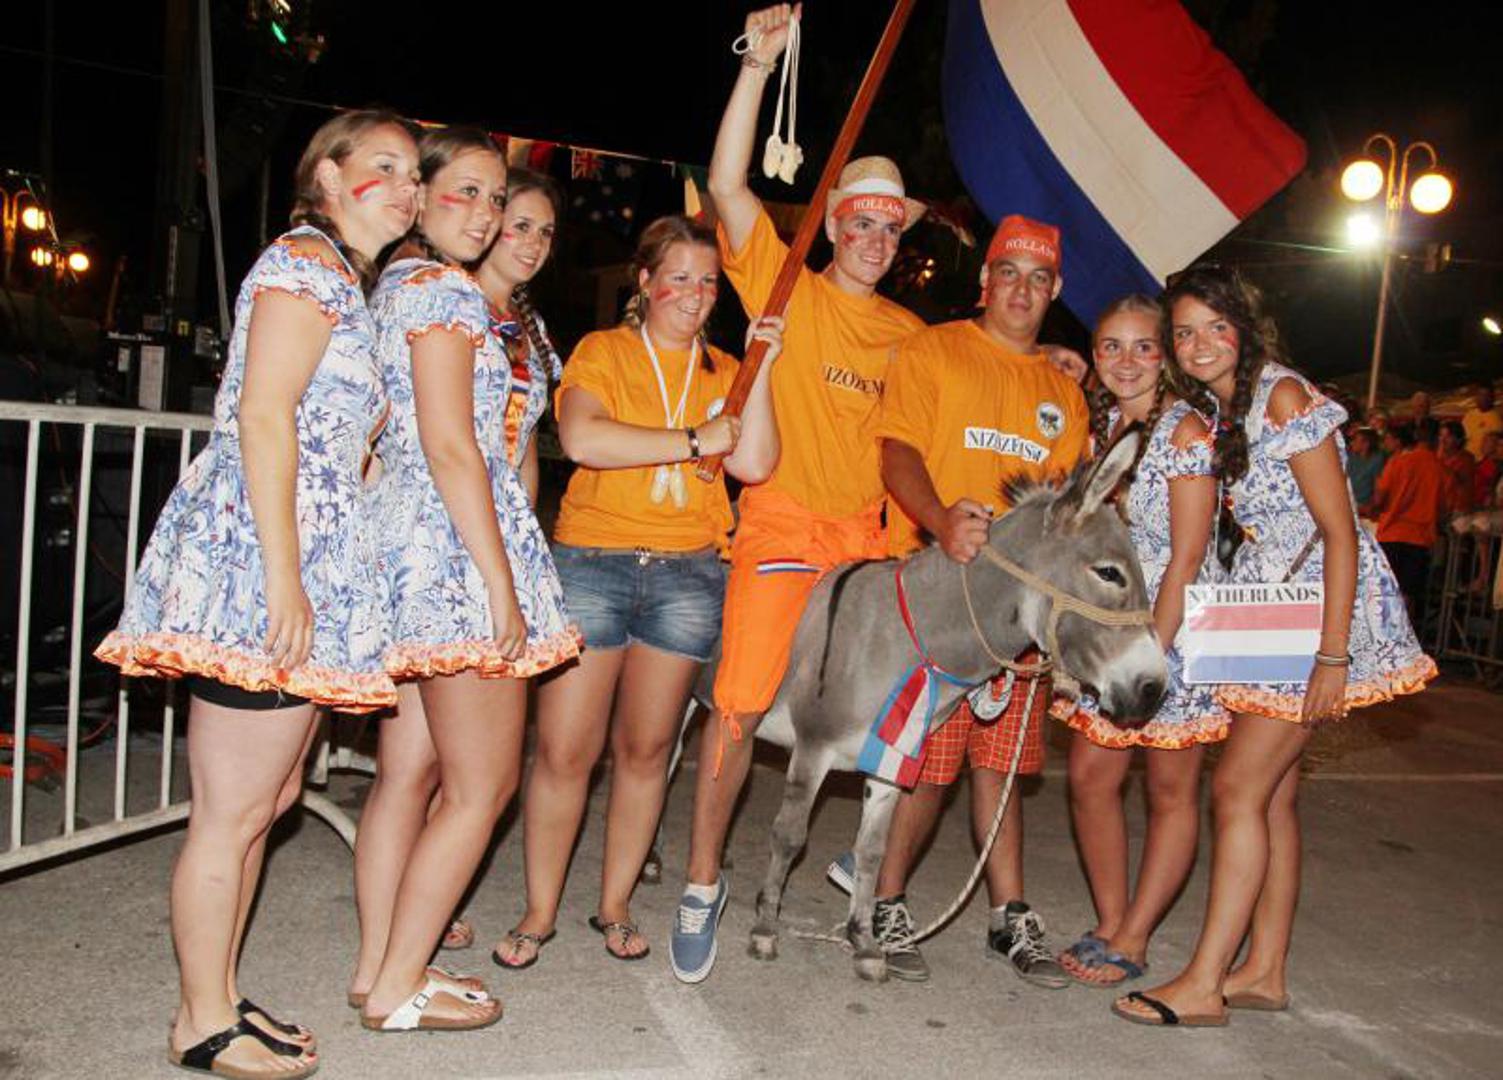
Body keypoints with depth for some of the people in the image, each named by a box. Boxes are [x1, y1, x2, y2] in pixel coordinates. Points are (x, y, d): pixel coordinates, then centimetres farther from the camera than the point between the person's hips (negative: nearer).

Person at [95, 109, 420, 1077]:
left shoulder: (349, 282, 22)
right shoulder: (306, 262, -7)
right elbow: (263, 417, -17)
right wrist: (282, 578, -21)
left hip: (310, 570, 10)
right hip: (261, 560, -10)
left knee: (269, 800, 15)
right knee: (231, 815, 0)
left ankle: (217, 1002, 28)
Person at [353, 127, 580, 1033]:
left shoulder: (393, 284, 18)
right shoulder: (447, 290, -10)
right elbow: (451, 447, -18)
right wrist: (502, 584, -18)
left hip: (408, 552, 10)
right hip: (459, 553, -10)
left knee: (409, 772, 14)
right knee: (483, 784, 0)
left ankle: (381, 966, 24)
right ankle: (400, 986, 10)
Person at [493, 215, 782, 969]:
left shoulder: (722, 373, 14)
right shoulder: (601, 352, 4)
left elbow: (754, 464, -2)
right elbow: (581, 437, -16)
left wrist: (761, 368, -7)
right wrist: (693, 441, -11)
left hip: (687, 573, 3)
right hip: (590, 561, -3)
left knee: (645, 748, 9)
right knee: (565, 750, -2)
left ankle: (615, 906, 24)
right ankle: (540, 912, 15)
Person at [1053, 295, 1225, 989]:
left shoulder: (1184, 431, -14)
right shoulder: (1103, 422, 7)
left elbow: (1186, 560, -18)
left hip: (1178, 627, -7)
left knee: (1171, 792, 6)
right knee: (1089, 776, 7)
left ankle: (1132, 941, 16)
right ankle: (1110, 922, 22)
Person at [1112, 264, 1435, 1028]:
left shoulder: (1284, 398, -16)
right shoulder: (1211, 410, 9)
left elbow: (1340, 533, -18)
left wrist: (1332, 654, -23)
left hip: (1321, 600, -8)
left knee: (1239, 787, -10)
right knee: (1272, 793, 10)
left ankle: (1203, 984, -3)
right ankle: (1264, 971, 20)